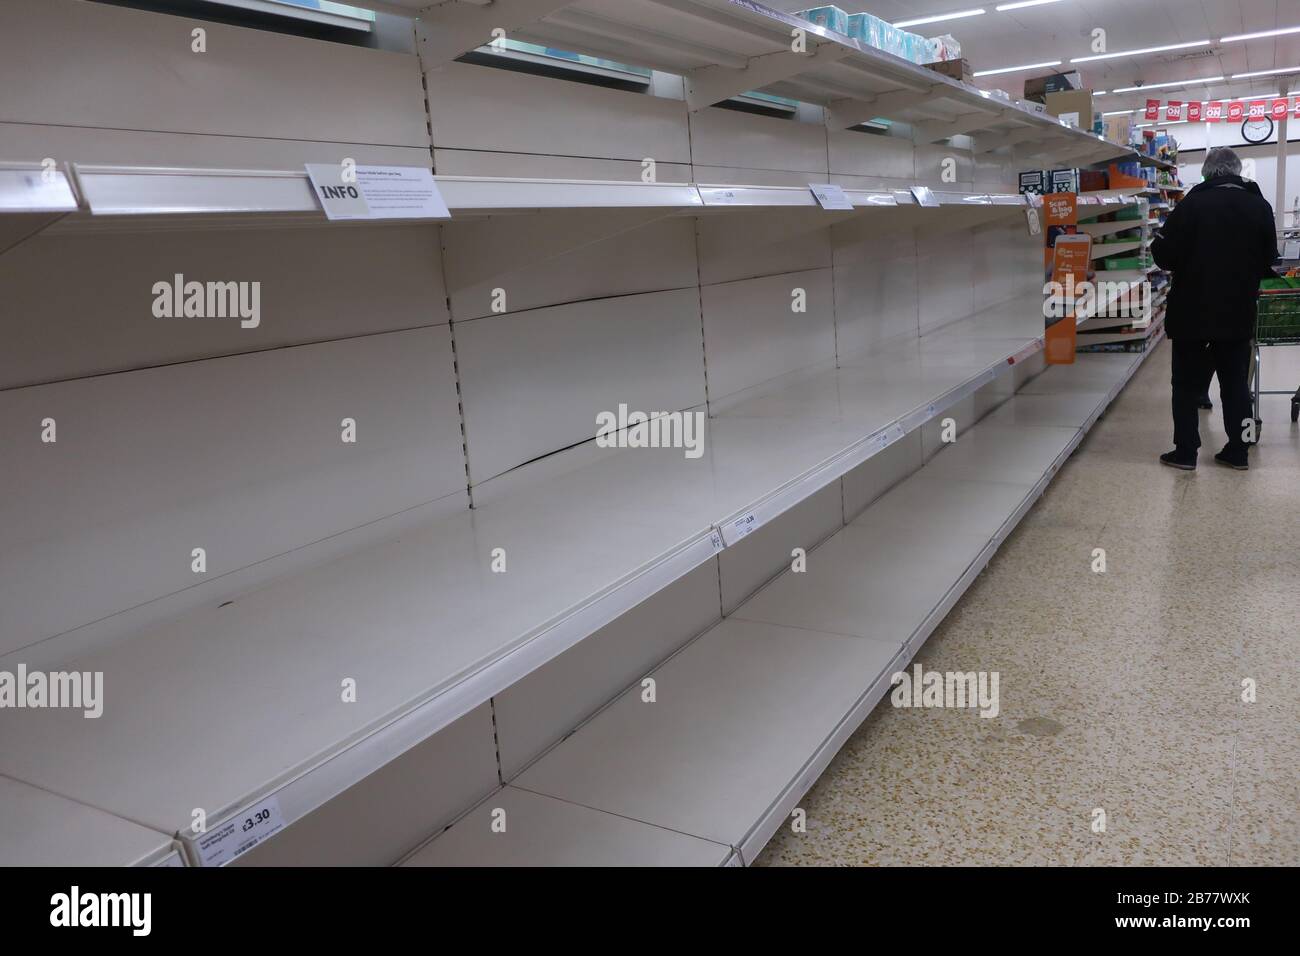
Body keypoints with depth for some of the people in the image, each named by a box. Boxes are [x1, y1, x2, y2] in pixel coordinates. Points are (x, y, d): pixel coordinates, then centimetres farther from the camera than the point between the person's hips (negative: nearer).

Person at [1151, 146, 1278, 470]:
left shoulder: (1192, 204, -12)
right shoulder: (1260, 206, 1)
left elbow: (1164, 257, -12)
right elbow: (1268, 261, 6)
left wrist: (1159, 238, 9)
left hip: (1193, 311, -3)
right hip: (1238, 312, 3)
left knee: (1188, 383, 6)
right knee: (1236, 382, 12)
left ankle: (1185, 452, 6)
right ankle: (1238, 451, 15)